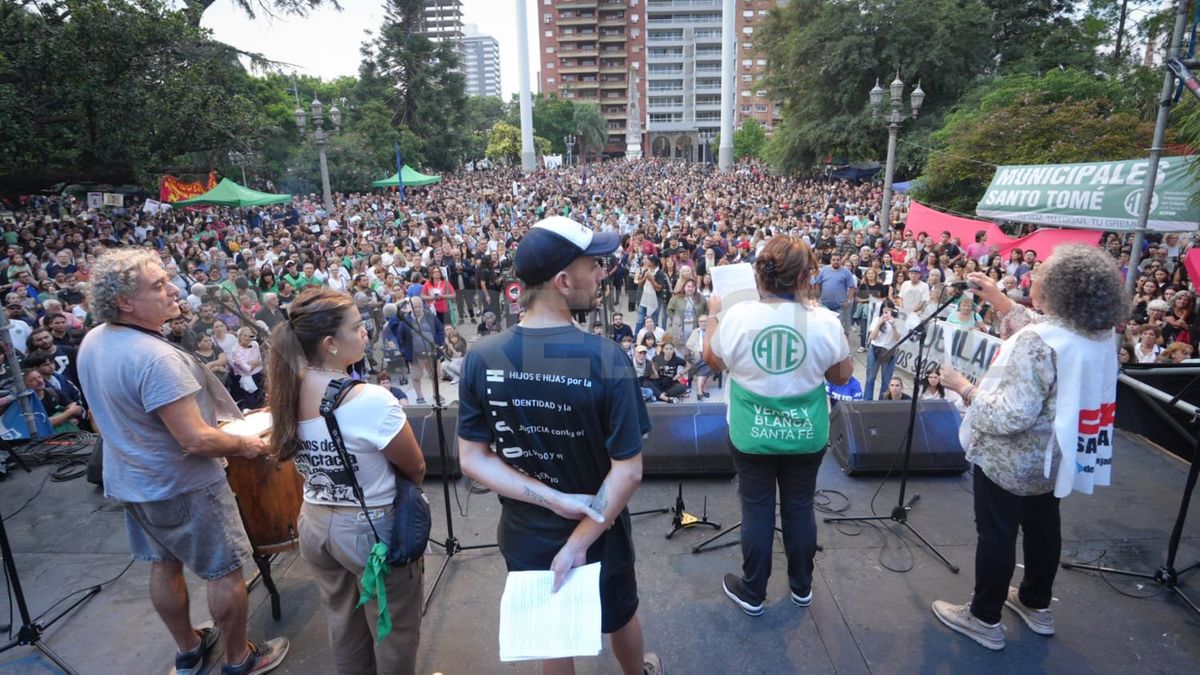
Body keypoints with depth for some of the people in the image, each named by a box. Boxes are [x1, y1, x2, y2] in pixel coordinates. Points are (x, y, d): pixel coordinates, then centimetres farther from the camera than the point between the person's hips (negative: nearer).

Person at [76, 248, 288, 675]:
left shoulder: (91, 342, -2)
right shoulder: (156, 357, -32)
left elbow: (103, 417, 12)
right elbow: (197, 440, -31)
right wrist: (245, 445, -14)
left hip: (131, 480, 9)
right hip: (181, 485, -9)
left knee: (164, 565, 22)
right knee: (225, 571, 8)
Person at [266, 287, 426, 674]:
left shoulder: (287, 393, -8)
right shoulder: (372, 400, -28)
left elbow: (309, 461, 7)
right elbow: (416, 469, -14)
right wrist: (397, 491, 6)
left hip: (314, 524, 7)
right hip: (373, 529, -6)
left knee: (342, 620, 27)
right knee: (397, 627, 17)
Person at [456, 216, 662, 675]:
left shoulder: (480, 358, -16)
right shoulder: (605, 359, -26)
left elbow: (472, 460, -13)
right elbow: (628, 470, -24)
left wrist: (552, 500, -17)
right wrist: (579, 541, -17)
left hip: (525, 532, 2)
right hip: (598, 531, -2)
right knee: (620, 616, 30)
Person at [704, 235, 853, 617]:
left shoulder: (738, 316, -17)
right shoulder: (826, 322, -16)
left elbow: (713, 362, 2)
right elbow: (842, 376, 0)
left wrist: (713, 315, 15)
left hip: (752, 435, -1)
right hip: (806, 435, 1)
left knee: (756, 510, 14)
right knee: (799, 508, 19)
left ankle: (753, 593, 29)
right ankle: (801, 587, 39)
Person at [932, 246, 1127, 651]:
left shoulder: (1038, 342, -30)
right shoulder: (1101, 336, -4)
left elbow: (1012, 417, -34)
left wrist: (965, 388, -21)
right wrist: (1000, 300, 13)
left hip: (1011, 459, -8)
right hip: (1053, 456, 8)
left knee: (996, 535, 7)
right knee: (1043, 527, 23)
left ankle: (985, 619, 23)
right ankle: (1036, 605, 42)